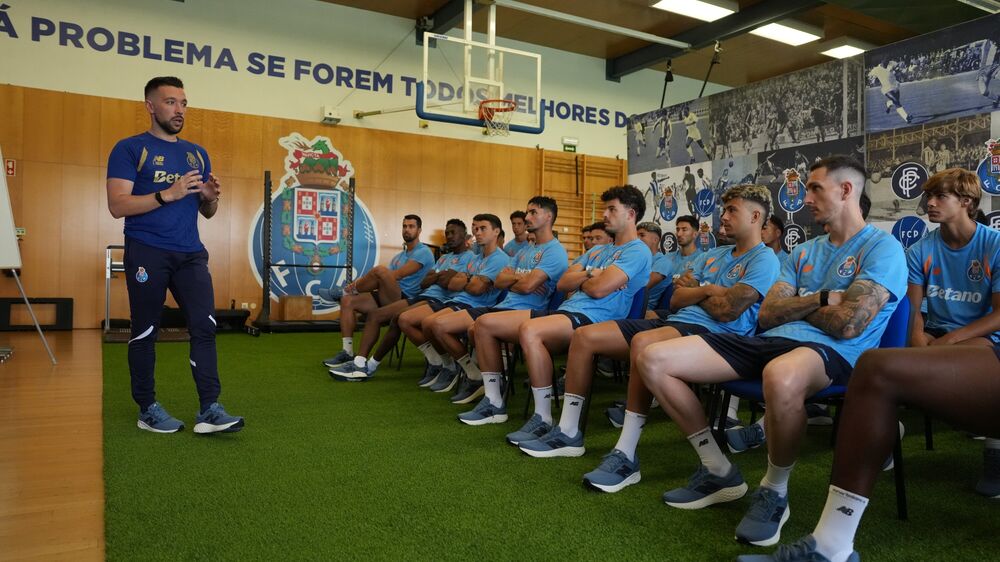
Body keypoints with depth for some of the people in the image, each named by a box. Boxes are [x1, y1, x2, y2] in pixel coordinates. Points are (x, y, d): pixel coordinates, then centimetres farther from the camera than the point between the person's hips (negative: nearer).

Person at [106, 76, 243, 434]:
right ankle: (148, 409, 17)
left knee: (204, 327, -5)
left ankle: (209, 409, -3)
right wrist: (168, 194, -19)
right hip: (147, 253, -4)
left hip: (190, 253, 5)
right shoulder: (130, 149, 0)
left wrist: (211, 197, -3)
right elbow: (117, 206, -10)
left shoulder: (197, 154, 16)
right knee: (145, 331, 5)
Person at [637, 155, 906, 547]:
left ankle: (775, 492, -17)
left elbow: (848, 325, -13)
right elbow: (768, 315, 12)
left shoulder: (882, 248, 0)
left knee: (781, 376, -47)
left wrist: (797, 303, 4)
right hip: (771, 342, 7)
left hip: (832, 352, -7)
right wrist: (820, 300, -3)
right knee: (653, 359, -8)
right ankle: (718, 471, 3)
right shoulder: (804, 252, 23)